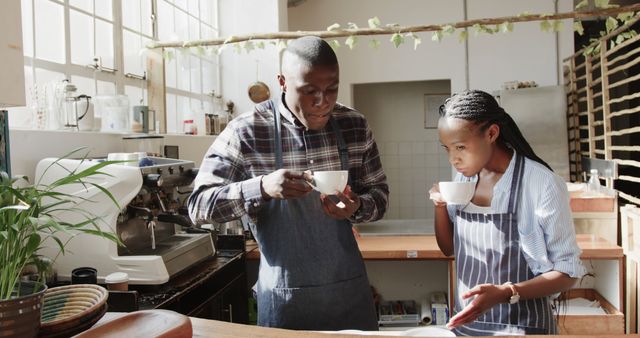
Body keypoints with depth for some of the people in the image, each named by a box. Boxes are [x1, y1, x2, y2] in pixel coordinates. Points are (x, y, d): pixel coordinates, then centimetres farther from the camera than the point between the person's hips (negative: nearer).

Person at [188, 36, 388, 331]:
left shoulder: (355, 126, -3)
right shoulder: (246, 131, -13)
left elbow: (380, 195, 5)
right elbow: (198, 205, -11)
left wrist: (356, 207, -18)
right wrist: (262, 187, -28)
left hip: (349, 286, 4)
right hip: (284, 293, -3)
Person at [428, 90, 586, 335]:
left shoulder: (542, 184, -18)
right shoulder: (464, 177, -1)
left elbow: (568, 272, -13)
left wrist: (505, 293, -28)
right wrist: (440, 207, -10)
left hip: (519, 327, -5)